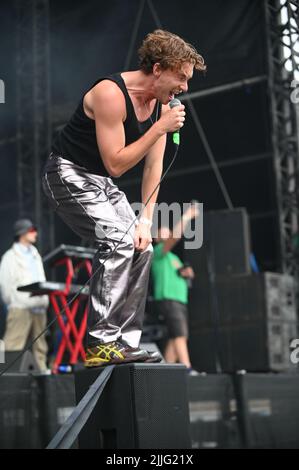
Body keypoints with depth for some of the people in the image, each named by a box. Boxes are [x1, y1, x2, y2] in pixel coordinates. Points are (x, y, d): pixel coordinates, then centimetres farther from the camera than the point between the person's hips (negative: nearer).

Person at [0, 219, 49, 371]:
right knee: (14, 343, -12)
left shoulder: (35, 255, 21)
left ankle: (41, 370, 13)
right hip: (20, 308, -7)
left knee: (40, 343, 9)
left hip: (39, 307, 7)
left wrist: (45, 300, 12)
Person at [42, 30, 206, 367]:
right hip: (69, 175, -9)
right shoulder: (111, 94, -25)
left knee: (141, 248, 2)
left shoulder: (161, 102, 0)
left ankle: (125, 343, 9)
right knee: (119, 241, -24)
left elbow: (153, 166, 3)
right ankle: (99, 344, -20)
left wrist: (145, 220, -5)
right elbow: (115, 164, -26)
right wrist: (161, 128, -28)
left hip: (102, 183, 9)